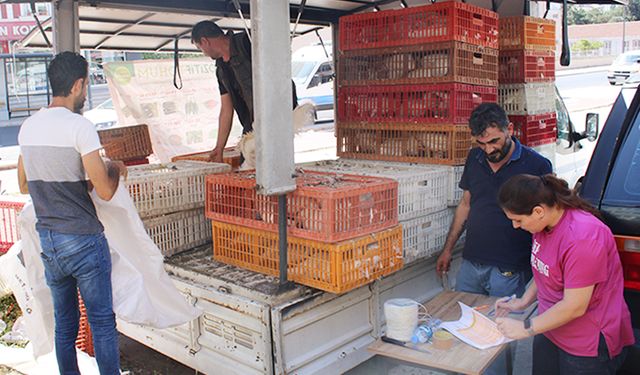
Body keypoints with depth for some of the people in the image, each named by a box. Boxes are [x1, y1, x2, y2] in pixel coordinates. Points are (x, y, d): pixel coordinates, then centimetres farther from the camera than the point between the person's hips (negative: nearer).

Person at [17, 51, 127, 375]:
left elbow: (25, 185, 17)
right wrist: (115, 170, 3)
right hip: (83, 240, -7)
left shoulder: (28, 127, 6)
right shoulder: (80, 126, -15)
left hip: (47, 239, 7)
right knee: (102, 323, 4)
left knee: (64, 323, 17)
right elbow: (106, 191, -18)